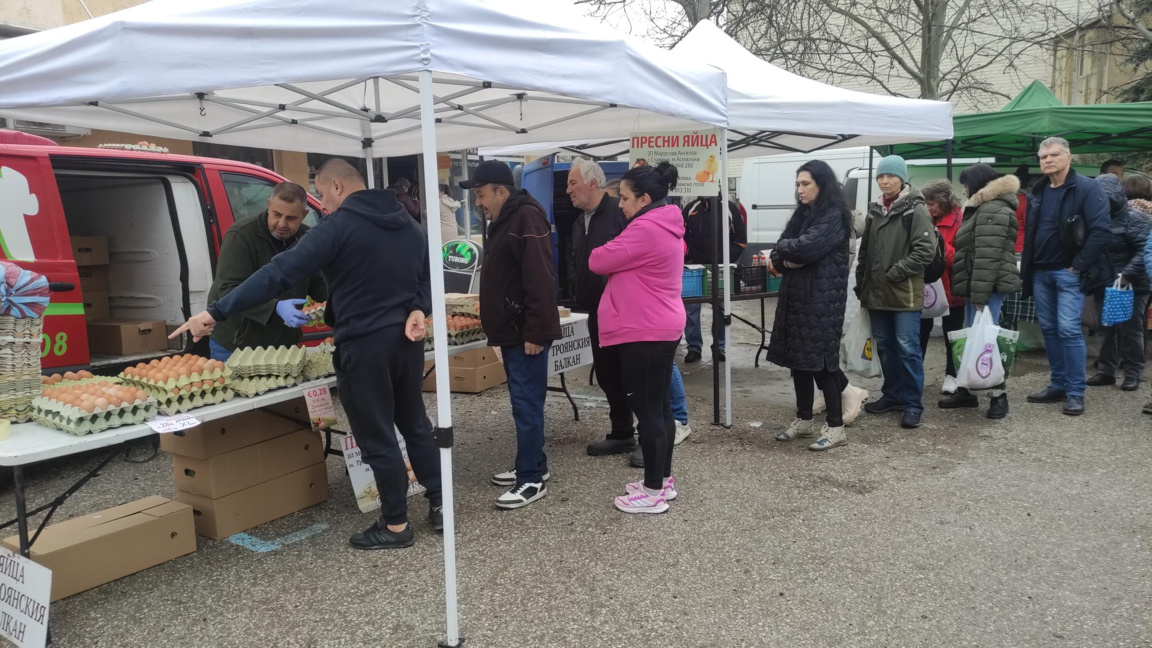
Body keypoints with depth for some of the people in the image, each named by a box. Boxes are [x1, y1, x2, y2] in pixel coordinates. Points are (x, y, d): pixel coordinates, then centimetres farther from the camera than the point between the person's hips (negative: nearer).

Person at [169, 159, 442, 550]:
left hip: (365, 346, -7)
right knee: (415, 423, 19)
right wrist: (418, 310, -5)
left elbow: (279, 274, -19)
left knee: (377, 438, 4)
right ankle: (440, 505, 24)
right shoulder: (408, 224, 12)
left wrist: (216, 313, -18)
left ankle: (396, 525, 14)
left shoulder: (338, 227, -13)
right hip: (406, 340, 8)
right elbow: (428, 273, 13)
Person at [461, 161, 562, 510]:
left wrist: (536, 332, -25)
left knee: (527, 403, -6)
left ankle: (532, 479, 2)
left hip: (526, 334, -10)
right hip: (511, 331, 10)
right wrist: (497, 326, 23)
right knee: (522, 401, 16)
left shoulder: (527, 218, -16)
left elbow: (541, 280, -24)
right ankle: (532, 465, 26)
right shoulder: (503, 220, 17)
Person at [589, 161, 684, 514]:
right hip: (663, 327, 10)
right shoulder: (667, 225, 13)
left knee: (647, 409, -2)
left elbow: (598, 261, -14)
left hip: (644, 331, -10)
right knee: (660, 406, 15)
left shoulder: (645, 229, -20)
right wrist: (617, 256, 4)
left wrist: (604, 252, 6)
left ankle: (654, 492, 7)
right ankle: (663, 480, 26)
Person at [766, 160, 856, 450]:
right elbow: (779, 253, 9)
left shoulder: (834, 216, -10)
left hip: (823, 298, -8)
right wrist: (786, 260, -13)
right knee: (798, 358, 11)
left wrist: (782, 249, -5)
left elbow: (807, 247, -24)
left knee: (821, 360, -5)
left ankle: (835, 426, 5)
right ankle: (805, 420, 22)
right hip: (796, 295, 8)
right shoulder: (802, 214, 15)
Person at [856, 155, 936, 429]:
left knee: (908, 349, -4)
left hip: (905, 293, -6)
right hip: (877, 293, 7)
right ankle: (892, 395, 26)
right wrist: (861, 283, 13)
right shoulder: (875, 210, 13)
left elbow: (926, 250, -14)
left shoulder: (915, 210, -7)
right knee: (884, 346, 13)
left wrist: (896, 272, -16)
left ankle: (912, 404, 4)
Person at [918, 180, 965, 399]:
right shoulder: (928, 220, 8)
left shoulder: (959, 220, -12)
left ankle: (951, 376, 22)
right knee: (921, 332, 8)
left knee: (952, 334, 10)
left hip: (950, 287, -5)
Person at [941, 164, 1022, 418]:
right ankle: (965, 390, 18)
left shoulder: (992, 210, -13)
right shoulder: (985, 208, 22)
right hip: (978, 288, 11)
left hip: (989, 287, -11)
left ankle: (999, 394, -3)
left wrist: (980, 296, -23)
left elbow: (987, 258, -21)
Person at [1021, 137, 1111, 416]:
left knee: (1069, 330, -10)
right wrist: (1027, 267, 9)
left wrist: (1079, 266, -16)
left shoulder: (1087, 189, -9)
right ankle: (1058, 385, 20)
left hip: (1068, 274, -6)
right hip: (1040, 273, 7)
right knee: (1049, 329, 10)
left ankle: (1075, 392, -1)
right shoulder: (1038, 192, 12)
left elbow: (1102, 230, -15)